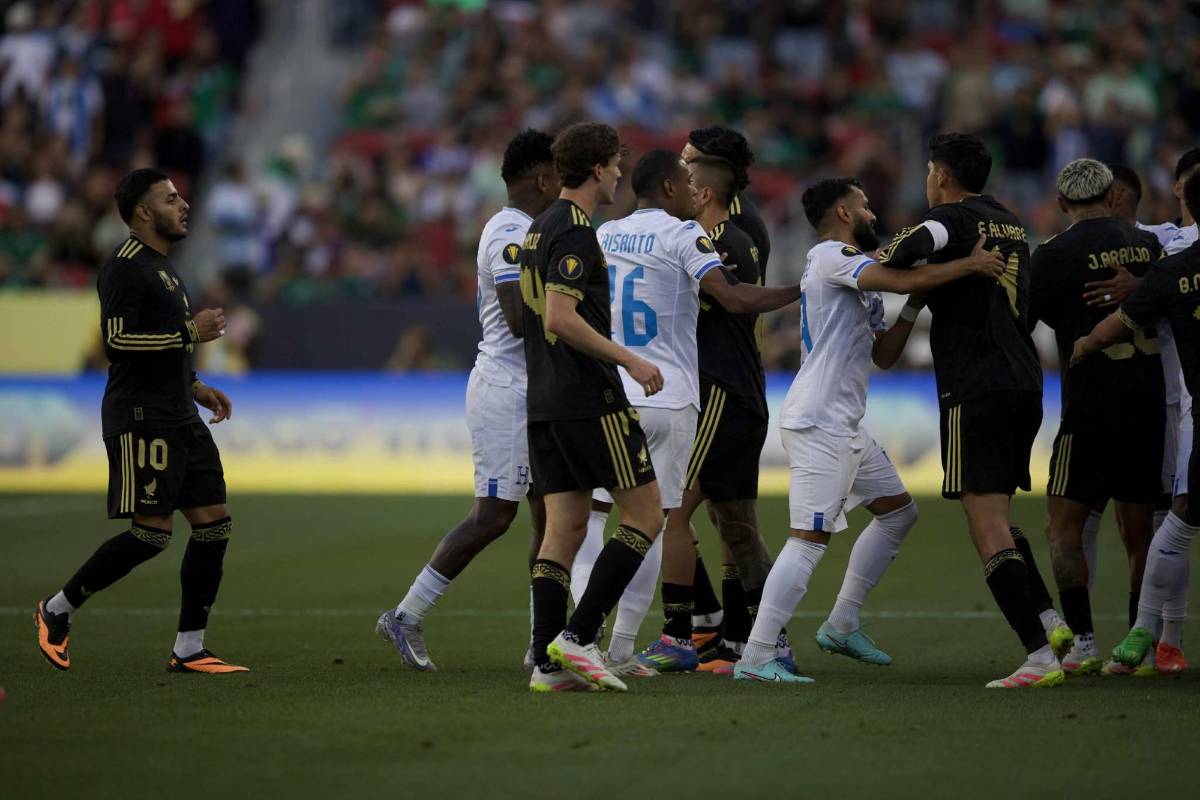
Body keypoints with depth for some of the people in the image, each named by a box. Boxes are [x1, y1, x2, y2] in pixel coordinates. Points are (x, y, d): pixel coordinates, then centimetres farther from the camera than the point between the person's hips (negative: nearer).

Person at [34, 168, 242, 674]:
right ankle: (57, 611, 4)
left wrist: (194, 387, 18)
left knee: (214, 524, 3)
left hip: (179, 419, 10)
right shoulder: (124, 268, -12)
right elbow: (117, 340, -21)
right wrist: (189, 333, -17)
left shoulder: (161, 267, 20)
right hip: (140, 420, -10)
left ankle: (189, 650, 6)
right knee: (152, 532, -11)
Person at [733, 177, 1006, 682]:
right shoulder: (831, 256, -9)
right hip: (818, 424, -11)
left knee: (898, 511, 19)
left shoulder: (855, 272, 22)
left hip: (844, 426, 11)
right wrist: (969, 264, -15)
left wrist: (915, 306, 11)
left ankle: (841, 627, 22)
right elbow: (900, 281, -24)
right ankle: (755, 658, -16)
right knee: (810, 538, -14)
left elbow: (884, 354, 21)